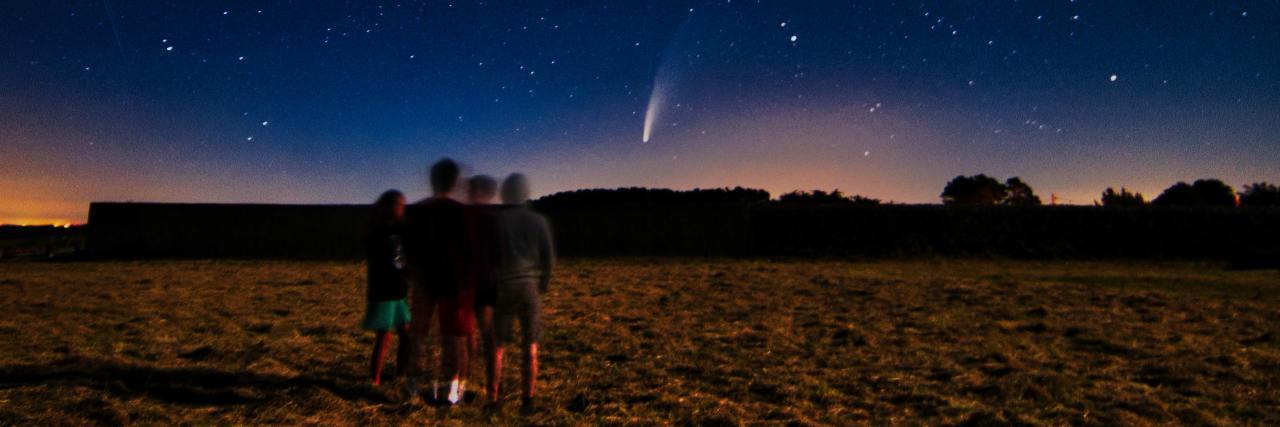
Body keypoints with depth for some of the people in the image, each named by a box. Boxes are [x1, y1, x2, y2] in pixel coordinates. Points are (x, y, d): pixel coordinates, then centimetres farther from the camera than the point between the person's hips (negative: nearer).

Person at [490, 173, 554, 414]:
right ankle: (527, 399, 4)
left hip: (503, 286, 0)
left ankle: (493, 395, 11)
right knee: (530, 345, 6)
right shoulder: (538, 221, 2)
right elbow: (548, 258, 0)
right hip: (530, 286, 0)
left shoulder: (496, 220, -1)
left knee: (498, 343, 10)